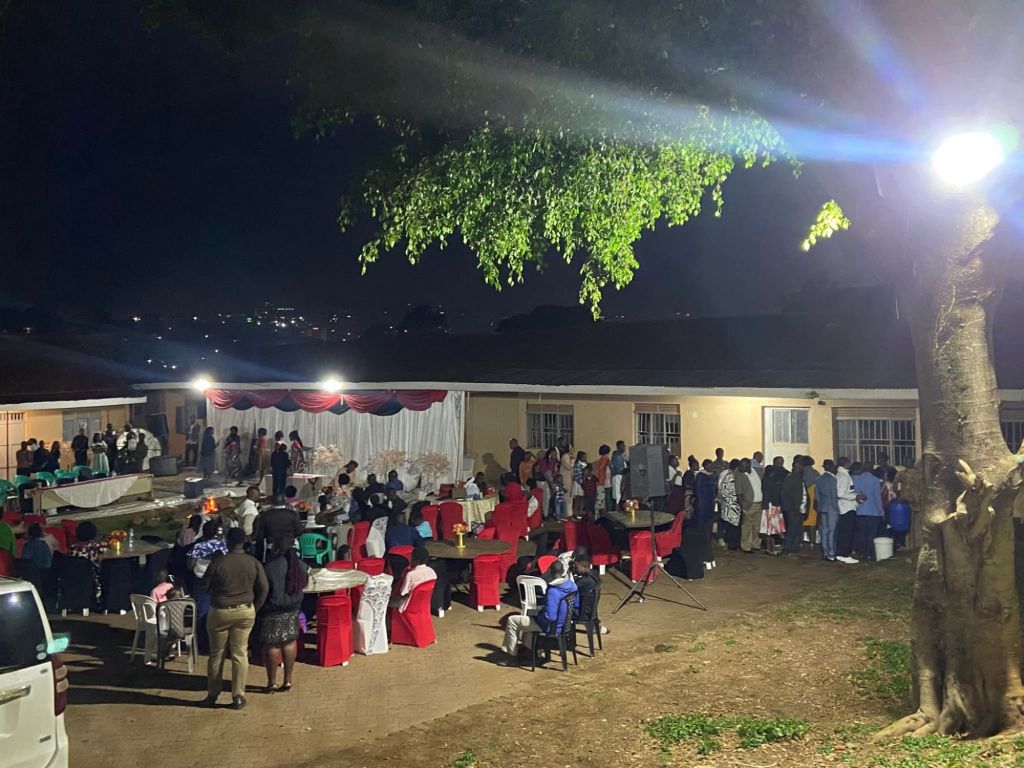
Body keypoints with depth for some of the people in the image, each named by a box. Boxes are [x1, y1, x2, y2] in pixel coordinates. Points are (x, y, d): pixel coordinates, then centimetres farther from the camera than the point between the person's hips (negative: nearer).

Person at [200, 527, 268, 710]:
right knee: (240, 654, 8)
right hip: (245, 612, 2)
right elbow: (264, 588, -3)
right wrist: (255, 609, 9)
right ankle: (238, 696, 10)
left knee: (216, 654, 12)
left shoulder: (218, 562, -14)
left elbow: (204, 587, -4)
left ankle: (212, 695, 21)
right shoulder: (253, 562, -6)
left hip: (220, 612, -2)